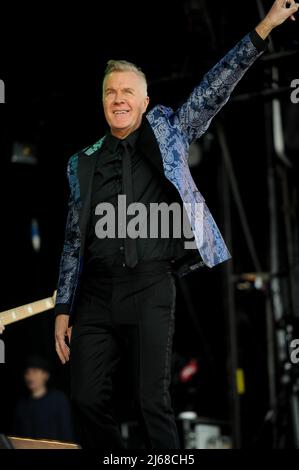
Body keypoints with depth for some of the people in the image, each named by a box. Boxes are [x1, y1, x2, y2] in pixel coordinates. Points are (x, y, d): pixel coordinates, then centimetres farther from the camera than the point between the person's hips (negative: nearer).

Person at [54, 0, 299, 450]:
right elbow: (73, 240, 14)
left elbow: (213, 89, 1)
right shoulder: (84, 163, 13)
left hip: (150, 287, -2)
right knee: (87, 399, 0)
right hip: (95, 290, 3)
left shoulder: (167, 134, 9)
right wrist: (63, 309, 10)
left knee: (153, 401, -3)